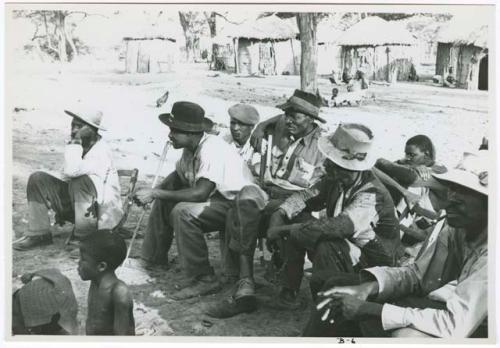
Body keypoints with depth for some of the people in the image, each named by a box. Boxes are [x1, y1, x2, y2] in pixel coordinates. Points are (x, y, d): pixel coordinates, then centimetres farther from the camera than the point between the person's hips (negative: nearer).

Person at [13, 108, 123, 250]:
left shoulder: (101, 151, -22)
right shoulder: (79, 148, 3)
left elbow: (72, 171, -39)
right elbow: (66, 176, 15)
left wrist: (76, 141, -30)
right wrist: (60, 207, 10)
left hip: (100, 211, -8)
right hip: (75, 203, 8)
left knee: (80, 180, -38)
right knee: (37, 179, -3)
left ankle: (85, 238, -20)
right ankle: (38, 234, 3)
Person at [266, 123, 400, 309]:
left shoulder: (372, 195, -28)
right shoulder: (336, 180, -5)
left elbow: (340, 225, -42)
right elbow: (306, 196, 2)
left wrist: (285, 231, -37)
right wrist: (280, 215, -20)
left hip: (370, 266, -8)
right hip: (339, 249, 8)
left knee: (327, 246, -37)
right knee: (296, 218, -6)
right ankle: (289, 289, -4)